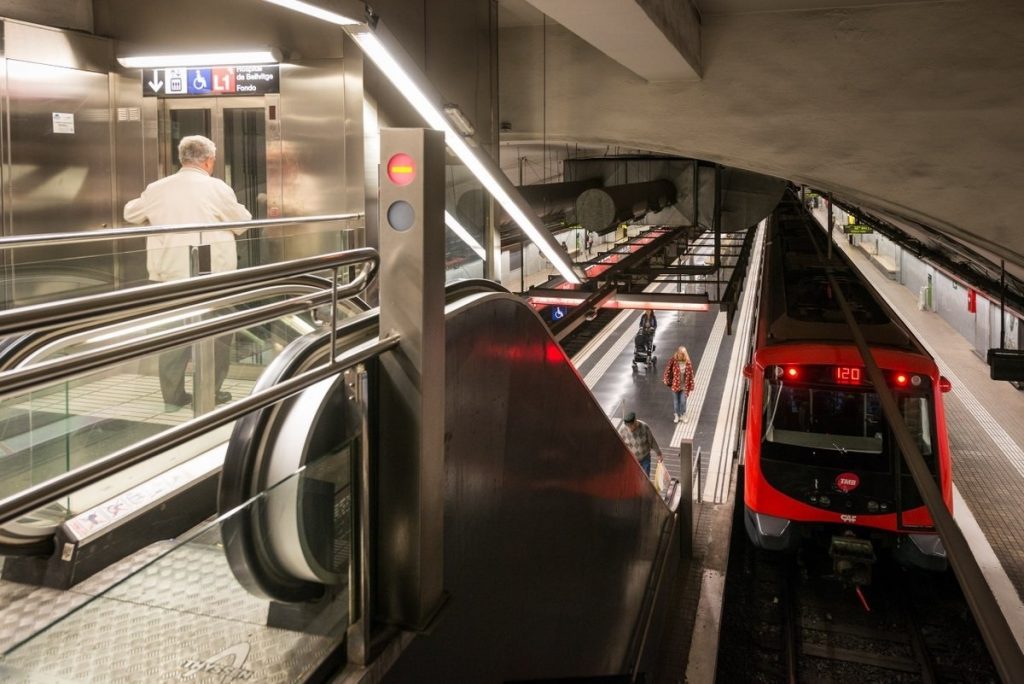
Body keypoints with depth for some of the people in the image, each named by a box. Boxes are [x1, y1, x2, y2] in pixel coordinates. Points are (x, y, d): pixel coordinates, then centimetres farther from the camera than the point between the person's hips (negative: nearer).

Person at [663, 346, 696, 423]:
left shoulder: (688, 363, -10)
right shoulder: (673, 361, -14)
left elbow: (690, 375, -4)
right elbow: (668, 371, -5)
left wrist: (690, 387, -2)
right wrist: (667, 381, -5)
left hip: (684, 386, 0)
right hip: (675, 385, 0)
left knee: (683, 402, 7)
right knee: (675, 401, 13)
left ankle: (683, 415, 29)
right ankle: (676, 416, 31)